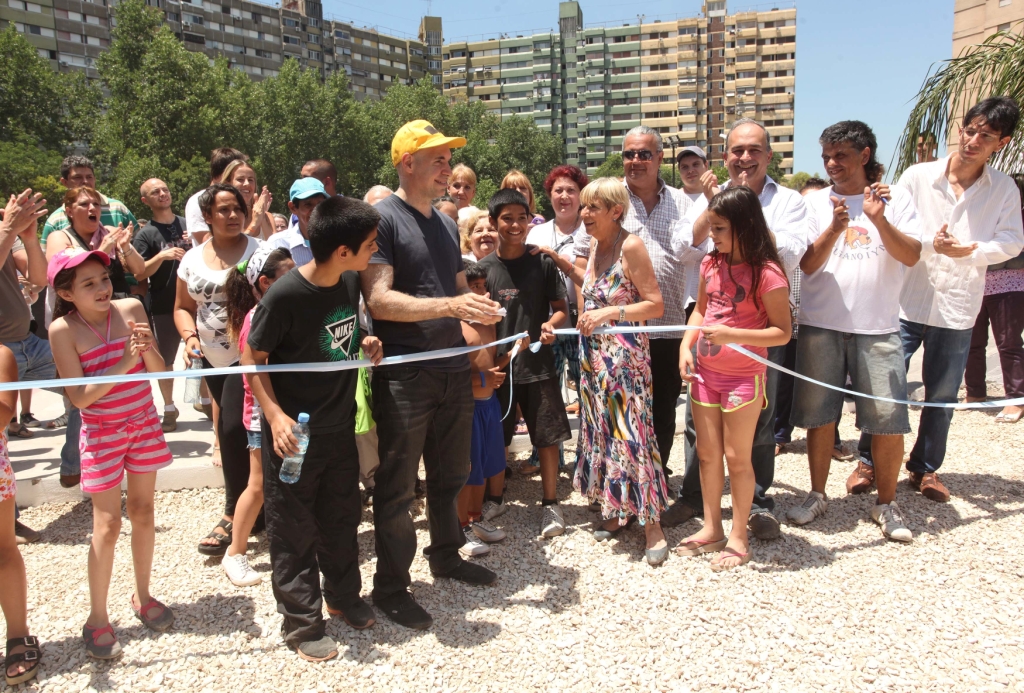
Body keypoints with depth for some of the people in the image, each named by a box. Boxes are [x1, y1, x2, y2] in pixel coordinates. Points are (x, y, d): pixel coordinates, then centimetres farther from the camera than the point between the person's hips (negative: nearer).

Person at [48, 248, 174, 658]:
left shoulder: (131, 309, -8)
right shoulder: (63, 330, -15)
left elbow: (159, 371, -6)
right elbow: (79, 397, -18)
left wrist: (148, 349, -26)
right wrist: (125, 364, -27)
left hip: (143, 423, 3)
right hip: (101, 434, -3)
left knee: (143, 512, 13)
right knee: (107, 524, 2)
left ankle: (142, 596, 32)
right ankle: (97, 618, 19)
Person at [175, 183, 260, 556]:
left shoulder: (258, 250, -7)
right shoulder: (192, 259, 7)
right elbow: (183, 307, 14)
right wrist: (190, 337, -3)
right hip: (213, 358, 6)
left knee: (233, 429, -11)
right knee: (233, 430, 14)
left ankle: (233, 517, 2)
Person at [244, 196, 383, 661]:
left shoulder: (350, 281, -3)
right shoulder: (284, 295, -23)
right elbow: (254, 356, -14)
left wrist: (365, 343, -6)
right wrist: (275, 415, -24)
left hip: (340, 426, 6)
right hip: (293, 432, -6)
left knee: (341, 517, 20)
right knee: (294, 531, 9)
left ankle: (343, 596, 41)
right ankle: (301, 624, 25)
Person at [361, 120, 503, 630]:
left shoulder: (447, 224, 14)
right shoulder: (382, 218, -10)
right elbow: (379, 300, -20)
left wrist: (480, 307, 5)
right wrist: (451, 305, -27)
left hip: (453, 369, 8)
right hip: (404, 374, -7)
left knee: (450, 474, 20)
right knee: (397, 486, 3)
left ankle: (446, 555, 38)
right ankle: (390, 586, 17)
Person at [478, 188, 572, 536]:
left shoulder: (542, 263, 0)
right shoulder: (484, 268, 0)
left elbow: (561, 308, 4)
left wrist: (551, 325, -18)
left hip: (538, 364, 0)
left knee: (547, 436, 5)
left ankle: (550, 503, 20)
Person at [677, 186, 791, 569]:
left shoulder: (766, 274, -17)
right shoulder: (711, 263, 2)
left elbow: (782, 332, -16)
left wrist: (732, 335, -27)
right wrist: (686, 344, -1)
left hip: (743, 377, -6)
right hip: (704, 372, 6)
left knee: (737, 457, 6)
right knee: (707, 453, 14)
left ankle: (738, 537, 22)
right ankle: (711, 528, 29)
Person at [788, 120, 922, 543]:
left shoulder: (896, 200, 6)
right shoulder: (815, 203, 7)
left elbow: (911, 256, -5)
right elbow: (807, 264, -1)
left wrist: (879, 220, -19)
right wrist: (834, 228, -17)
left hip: (877, 326, -1)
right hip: (821, 325, 1)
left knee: (888, 419, -2)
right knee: (819, 415, 7)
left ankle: (886, 504, 16)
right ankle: (817, 495, 23)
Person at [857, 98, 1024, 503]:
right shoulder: (917, 177, -2)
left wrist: (969, 251, -19)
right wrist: (930, 244, -21)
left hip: (958, 308, 2)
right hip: (907, 301, -2)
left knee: (942, 395, 11)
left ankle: (925, 468, 28)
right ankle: (869, 461, 18)